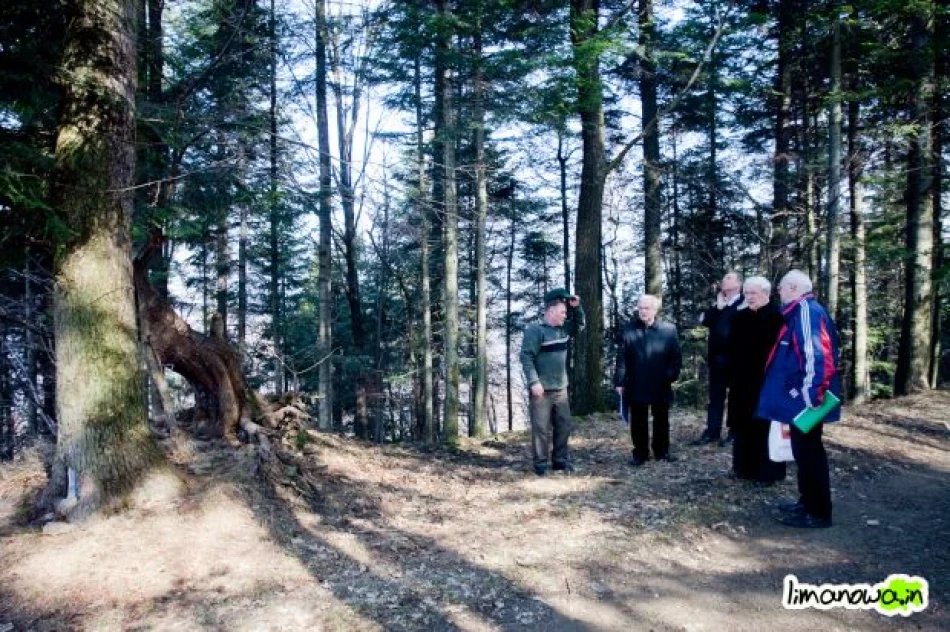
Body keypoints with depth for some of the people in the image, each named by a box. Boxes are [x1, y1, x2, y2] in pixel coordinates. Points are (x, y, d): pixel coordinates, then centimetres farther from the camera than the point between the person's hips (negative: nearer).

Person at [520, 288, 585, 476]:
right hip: (542, 390, -8)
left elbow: (580, 325, 26)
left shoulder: (564, 329, 10)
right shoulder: (535, 331, -14)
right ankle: (541, 464, 8)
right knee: (542, 428, -2)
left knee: (564, 426, 14)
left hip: (561, 389, 8)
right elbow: (526, 357, -19)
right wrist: (534, 382, -24)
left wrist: (577, 308, 8)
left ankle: (561, 460, 26)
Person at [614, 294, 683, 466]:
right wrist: (619, 381, -6)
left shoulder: (669, 329, -1)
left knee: (661, 420, 14)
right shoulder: (627, 329, -2)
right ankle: (640, 453, 19)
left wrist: (671, 375, -9)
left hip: (661, 385, 1)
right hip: (636, 386, -1)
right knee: (638, 422, 8)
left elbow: (676, 356, 2)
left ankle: (662, 451, 29)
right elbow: (621, 358, -3)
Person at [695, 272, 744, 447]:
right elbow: (704, 320, 2)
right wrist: (717, 307, -8)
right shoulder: (718, 303, 16)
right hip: (717, 355, 6)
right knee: (715, 395, 8)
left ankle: (735, 431, 12)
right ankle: (712, 431, 12)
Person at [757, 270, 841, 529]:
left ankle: (819, 512, 6)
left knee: (808, 452, -3)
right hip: (800, 396, 10)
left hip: (805, 397, -10)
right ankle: (808, 501, 29)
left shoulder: (806, 311, -17)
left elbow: (815, 352, -25)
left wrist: (809, 393, -25)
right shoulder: (801, 311, 14)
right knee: (805, 450, 18)